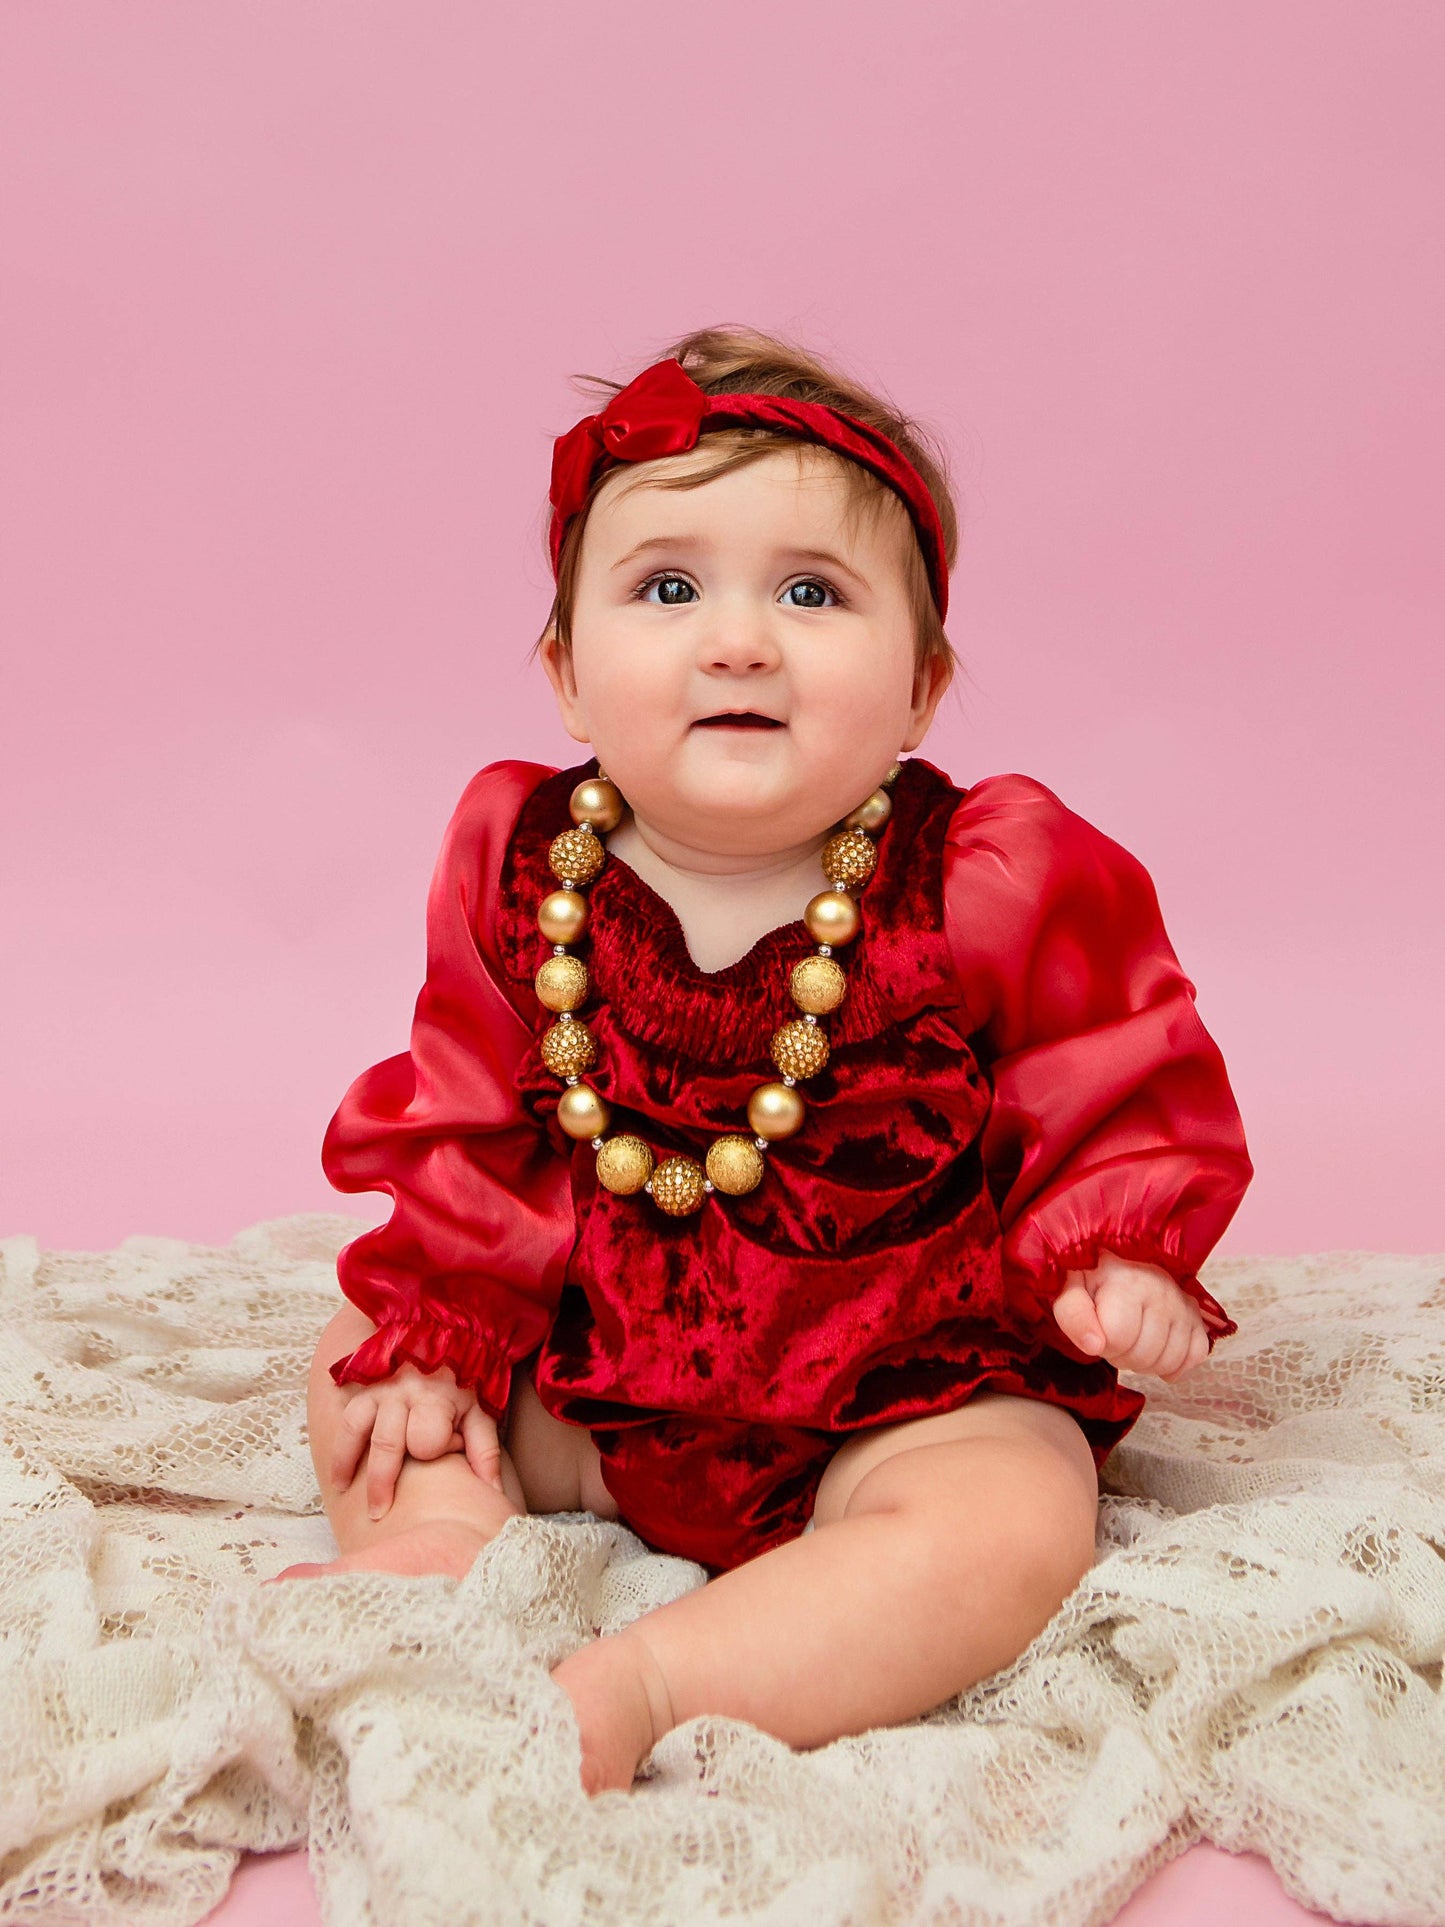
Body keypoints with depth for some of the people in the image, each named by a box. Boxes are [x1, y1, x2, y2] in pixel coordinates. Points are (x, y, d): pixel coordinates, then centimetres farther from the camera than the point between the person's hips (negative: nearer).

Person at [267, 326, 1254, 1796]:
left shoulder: (992, 885, -16)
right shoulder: (520, 866, -8)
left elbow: (1122, 1097, -4)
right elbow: (466, 1128, 2)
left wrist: (1113, 1255, -20)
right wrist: (433, 1333, -3)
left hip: (903, 1386, -3)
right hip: (591, 1372, 4)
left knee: (1016, 1522, -30)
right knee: (360, 1369, 5)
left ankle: (629, 1687, -31)